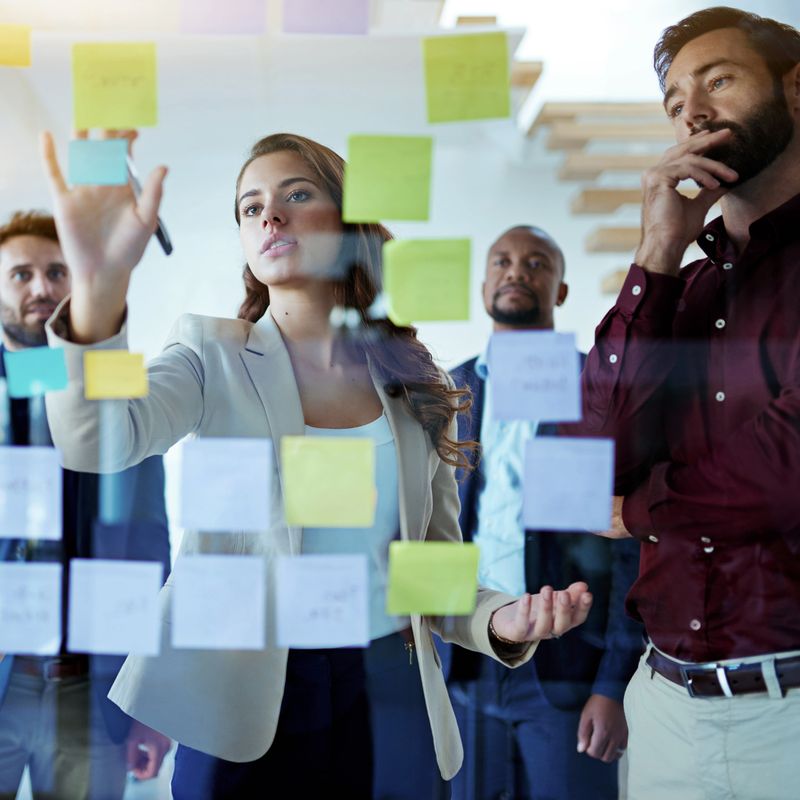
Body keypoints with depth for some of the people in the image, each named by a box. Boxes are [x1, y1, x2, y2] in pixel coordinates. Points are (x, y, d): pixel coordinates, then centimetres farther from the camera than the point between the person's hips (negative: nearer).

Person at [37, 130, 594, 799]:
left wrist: (501, 621, -12)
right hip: (243, 705, -2)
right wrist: (99, 290, -42)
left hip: (388, 702, 3)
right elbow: (96, 442, -24)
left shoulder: (416, 386, 4)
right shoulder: (213, 354, -4)